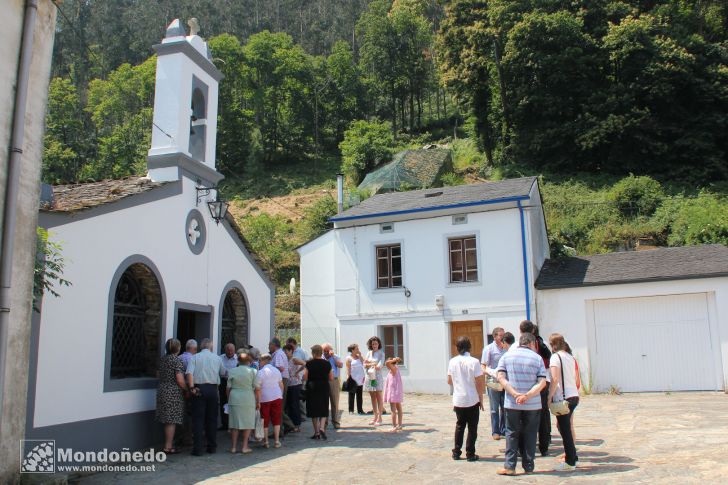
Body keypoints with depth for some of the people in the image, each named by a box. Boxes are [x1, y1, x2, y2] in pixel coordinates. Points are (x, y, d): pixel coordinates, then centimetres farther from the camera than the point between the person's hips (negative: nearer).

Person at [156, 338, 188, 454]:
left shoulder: (162, 359, 10)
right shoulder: (177, 360, -14)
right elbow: (180, 380, -18)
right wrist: (186, 390, -4)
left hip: (162, 391, 8)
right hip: (174, 392, -8)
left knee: (167, 421, 14)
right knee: (172, 421, -2)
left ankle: (168, 445, 21)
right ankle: (168, 447, 2)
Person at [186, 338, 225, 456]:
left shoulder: (195, 357, 0)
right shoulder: (217, 358, 8)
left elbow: (189, 373, -13)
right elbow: (223, 373, 11)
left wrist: (192, 388, -12)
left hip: (199, 389, -2)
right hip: (213, 389, 2)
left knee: (198, 419, 2)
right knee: (212, 419, 12)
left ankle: (197, 449, 0)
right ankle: (212, 447, 17)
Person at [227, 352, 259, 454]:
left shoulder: (232, 371, 4)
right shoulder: (253, 371, -3)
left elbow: (228, 388, 6)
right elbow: (257, 389, -5)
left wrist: (229, 400, 18)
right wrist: (258, 402, 3)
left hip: (234, 399, 2)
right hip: (248, 400, -2)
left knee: (234, 423, 10)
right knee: (247, 423, 7)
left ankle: (234, 447, 11)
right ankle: (245, 447, 7)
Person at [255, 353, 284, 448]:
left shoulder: (260, 373, -9)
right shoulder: (277, 370, 7)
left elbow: (257, 388, -10)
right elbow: (281, 385, 11)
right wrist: (281, 395, 22)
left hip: (265, 399, -4)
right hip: (277, 397, 4)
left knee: (265, 421, 7)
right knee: (276, 420, 9)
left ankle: (266, 441, 11)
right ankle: (277, 441, 8)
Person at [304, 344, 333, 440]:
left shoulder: (309, 363, -10)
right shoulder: (327, 363, -2)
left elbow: (305, 377, -10)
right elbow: (331, 378, 2)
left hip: (312, 388, -2)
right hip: (324, 388, 2)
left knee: (314, 411, 8)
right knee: (323, 409, 14)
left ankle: (316, 433, 9)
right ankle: (321, 428, -6)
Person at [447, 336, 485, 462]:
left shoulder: (452, 362, -2)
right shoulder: (474, 362, -13)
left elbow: (449, 381, 6)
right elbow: (479, 383, -11)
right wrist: (481, 399, 0)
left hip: (458, 400, 3)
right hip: (472, 400, -3)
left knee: (459, 426, 17)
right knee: (472, 427, 8)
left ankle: (456, 452, 18)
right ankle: (470, 454, 10)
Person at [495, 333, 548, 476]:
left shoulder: (506, 356, 3)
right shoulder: (537, 358, 0)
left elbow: (501, 378, -8)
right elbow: (542, 382, -10)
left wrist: (515, 394, -14)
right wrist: (527, 396, -17)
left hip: (512, 403, 0)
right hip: (532, 404, 0)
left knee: (512, 434, 9)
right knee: (529, 435, 11)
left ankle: (509, 466, 5)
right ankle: (528, 467, 16)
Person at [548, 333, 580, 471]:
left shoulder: (555, 356, -10)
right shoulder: (570, 357, 12)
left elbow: (555, 379, -17)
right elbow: (575, 379, 14)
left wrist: (549, 397, -12)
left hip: (563, 397, -8)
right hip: (574, 396, 8)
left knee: (565, 430, 0)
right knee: (566, 427, 18)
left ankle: (570, 462, 7)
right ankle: (572, 457, 24)